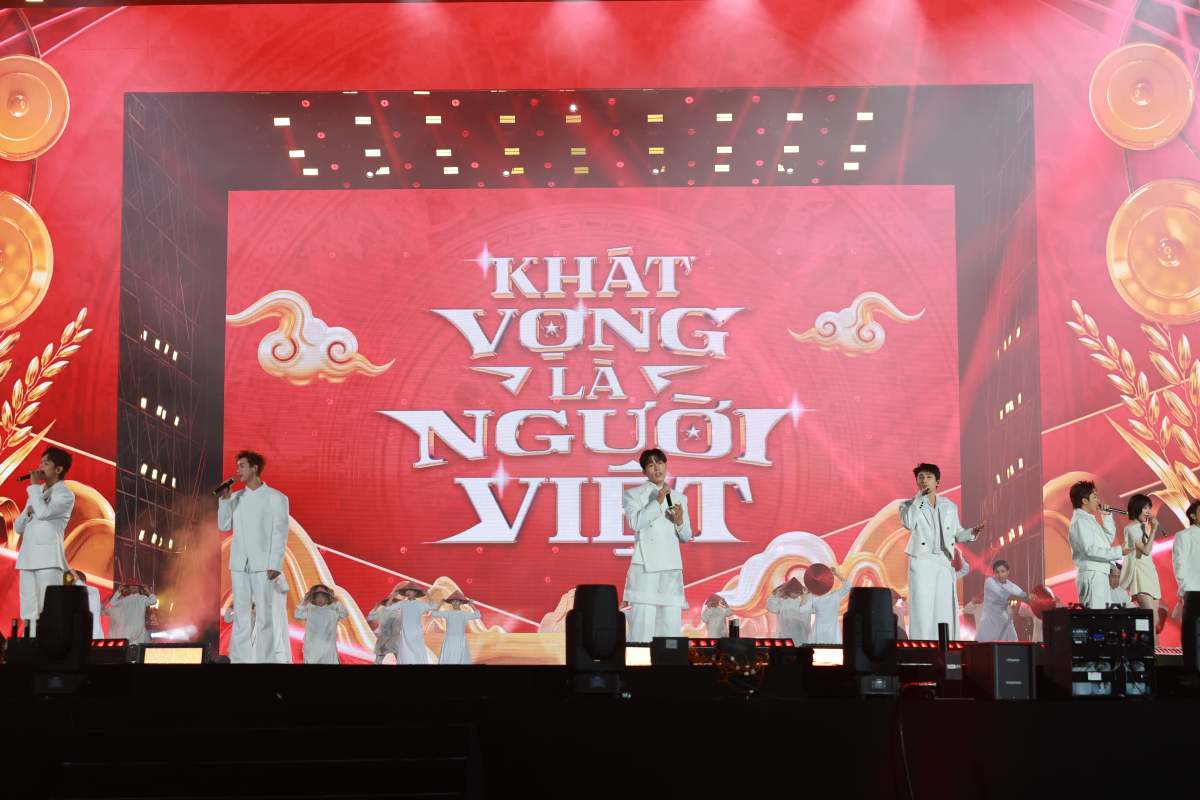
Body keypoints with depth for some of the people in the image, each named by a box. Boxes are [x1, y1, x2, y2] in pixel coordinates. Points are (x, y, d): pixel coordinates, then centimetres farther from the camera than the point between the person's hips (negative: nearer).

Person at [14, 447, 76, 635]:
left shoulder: (65, 495, -2)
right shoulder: (37, 493, 21)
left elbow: (43, 512, -19)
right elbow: (17, 527, 20)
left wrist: (34, 485, -7)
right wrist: (28, 512, -1)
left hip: (48, 559, -7)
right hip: (27, 558, 7)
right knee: (29, 612, 3)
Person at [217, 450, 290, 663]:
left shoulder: (275, 498, 2)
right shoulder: (235, 498, 14)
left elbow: (280, 533, -3)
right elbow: (224, 526, 10)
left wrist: (275, 564, -11)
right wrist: (225, 499, 0)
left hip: (263, 565, -4)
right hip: (239, 564, 4)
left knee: (264, 615, -4)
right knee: (240, 614, 3)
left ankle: (264, 659, -4)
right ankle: (239, 659, 5)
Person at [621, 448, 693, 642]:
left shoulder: (679, 498, 17)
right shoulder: (633, 494, 7)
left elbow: (686, 536, 17)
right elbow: (635, 522, -10)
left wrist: (680, 521, -3)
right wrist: (658, 502, -12)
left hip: (671, 567, 4)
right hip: (645, 565, -4)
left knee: (671, 623, 0)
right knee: (642, 621, -11)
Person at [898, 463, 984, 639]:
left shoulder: (949, 506, 15)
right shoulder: (909, 505, 5)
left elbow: (956, 534, 20)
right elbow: (908, 524, -16)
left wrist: (972, 532, -1)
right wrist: (919, 498, -10)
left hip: (944, 562, 4)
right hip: (922, 561, -4)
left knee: (946, 610, 1)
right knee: (922, 610, -10)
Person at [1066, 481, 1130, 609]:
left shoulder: (1088, 520, 20)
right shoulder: (1080, 521, -12)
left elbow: (1109, 538, 28)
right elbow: (1090, 550, -21)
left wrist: (1107, 516, 18)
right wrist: (1118, 552, -17)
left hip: (1099, 574, 10)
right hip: (1091, 575, -10)